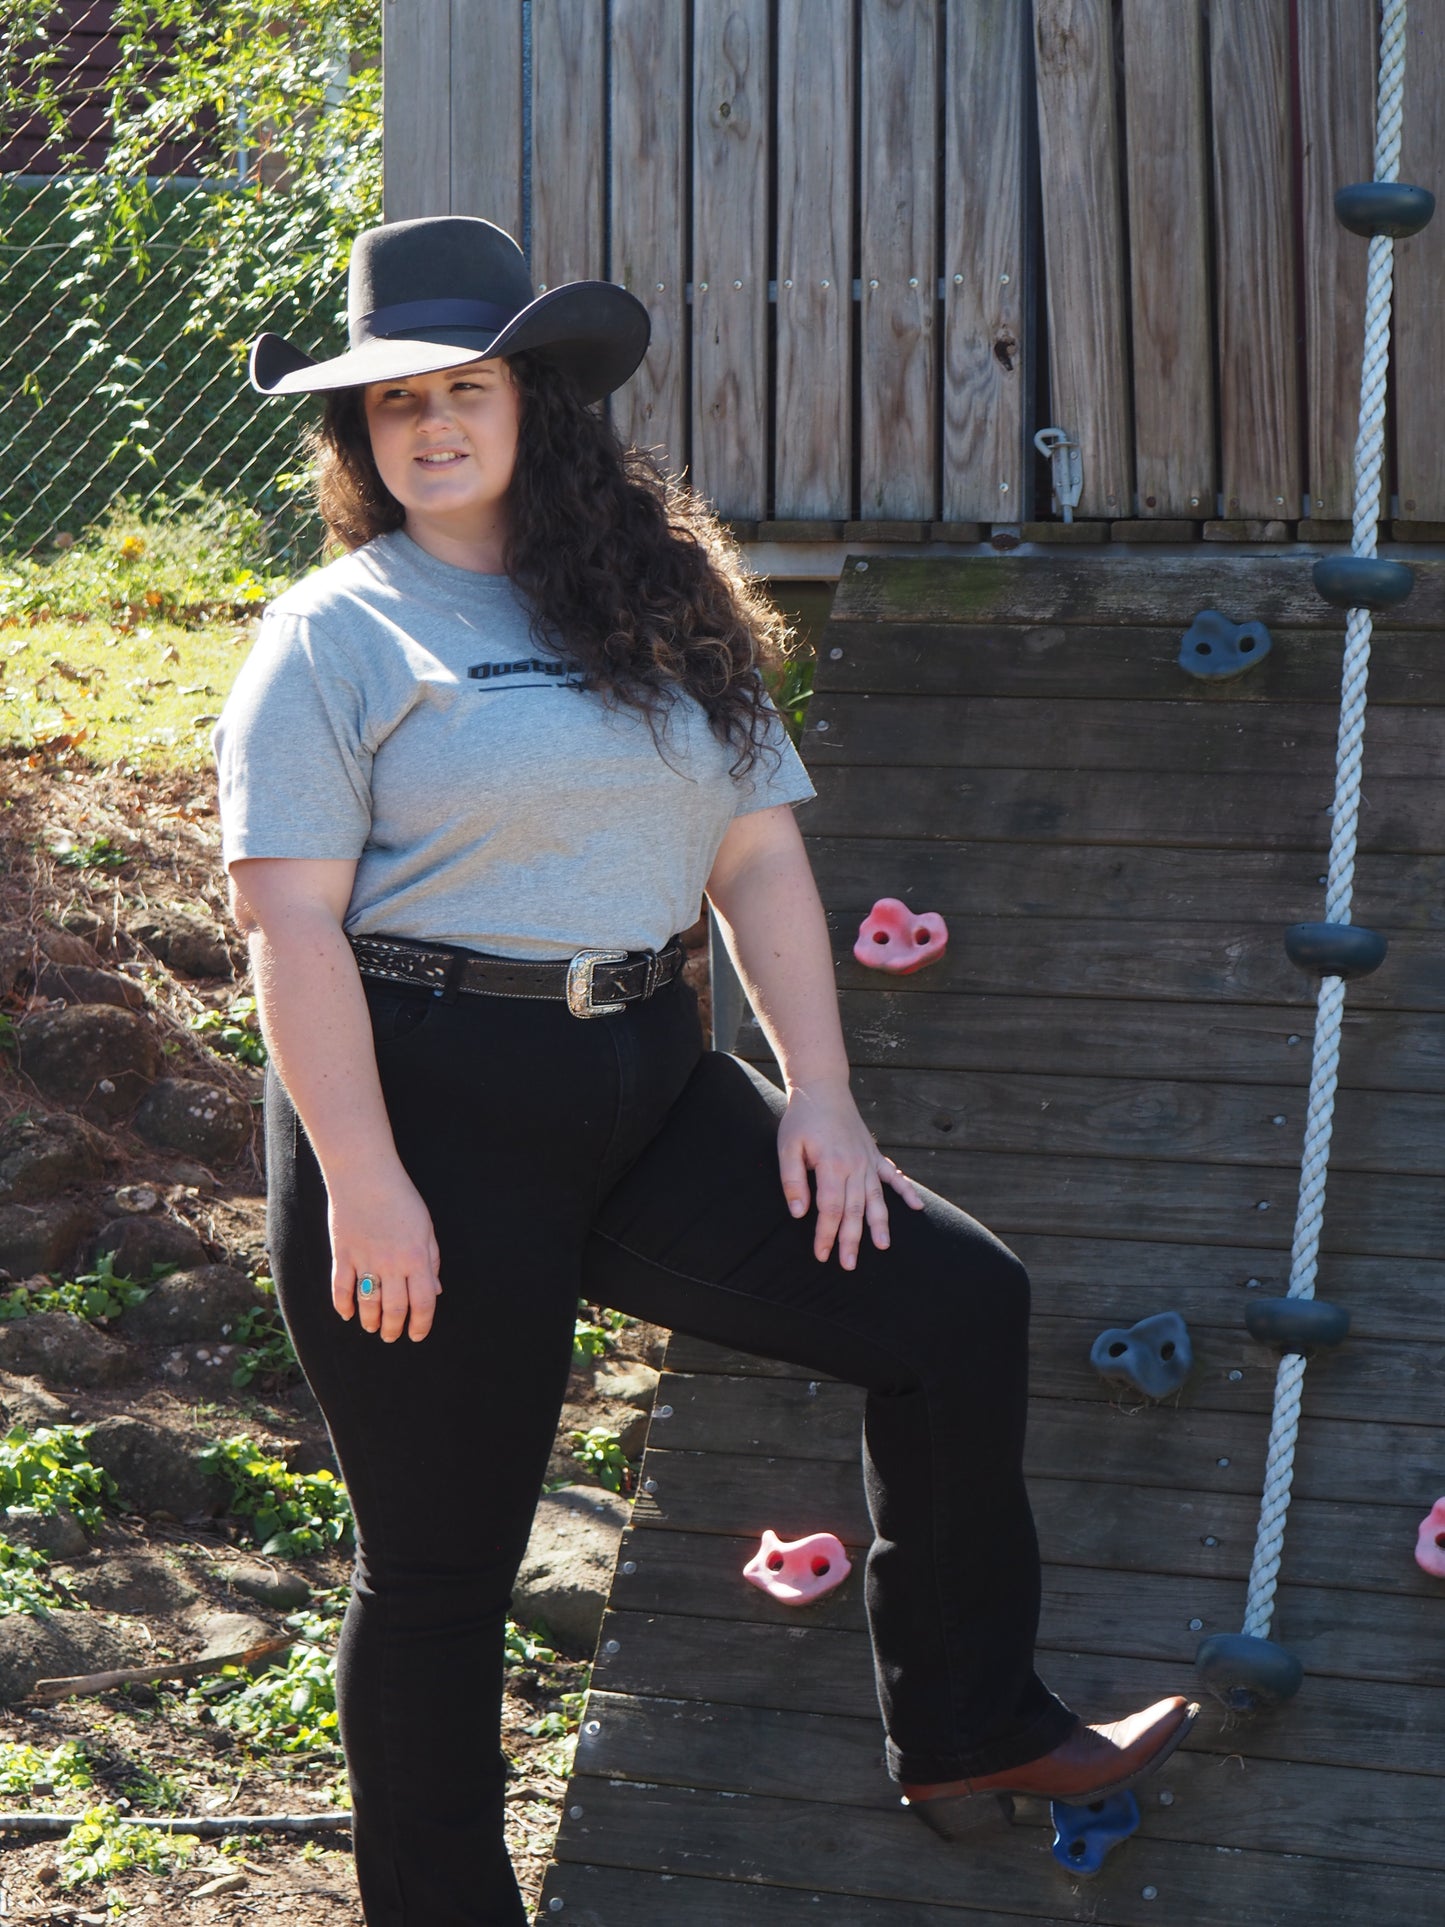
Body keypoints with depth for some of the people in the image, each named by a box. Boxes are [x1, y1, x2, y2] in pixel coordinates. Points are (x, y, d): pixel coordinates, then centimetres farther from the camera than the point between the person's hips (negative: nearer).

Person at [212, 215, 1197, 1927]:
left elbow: (759, 852, 11)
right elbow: (289, 917, -11)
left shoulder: (654, 608, 13)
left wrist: (820, 1093, 1)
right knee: (442, 1559, 2)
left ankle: (966, 1733, 11)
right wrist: (363, 1186, -19)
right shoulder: (336, 636, -3)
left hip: (642, 1083, 5)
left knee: (957, 1303, -2)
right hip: (428, 1103, -5)